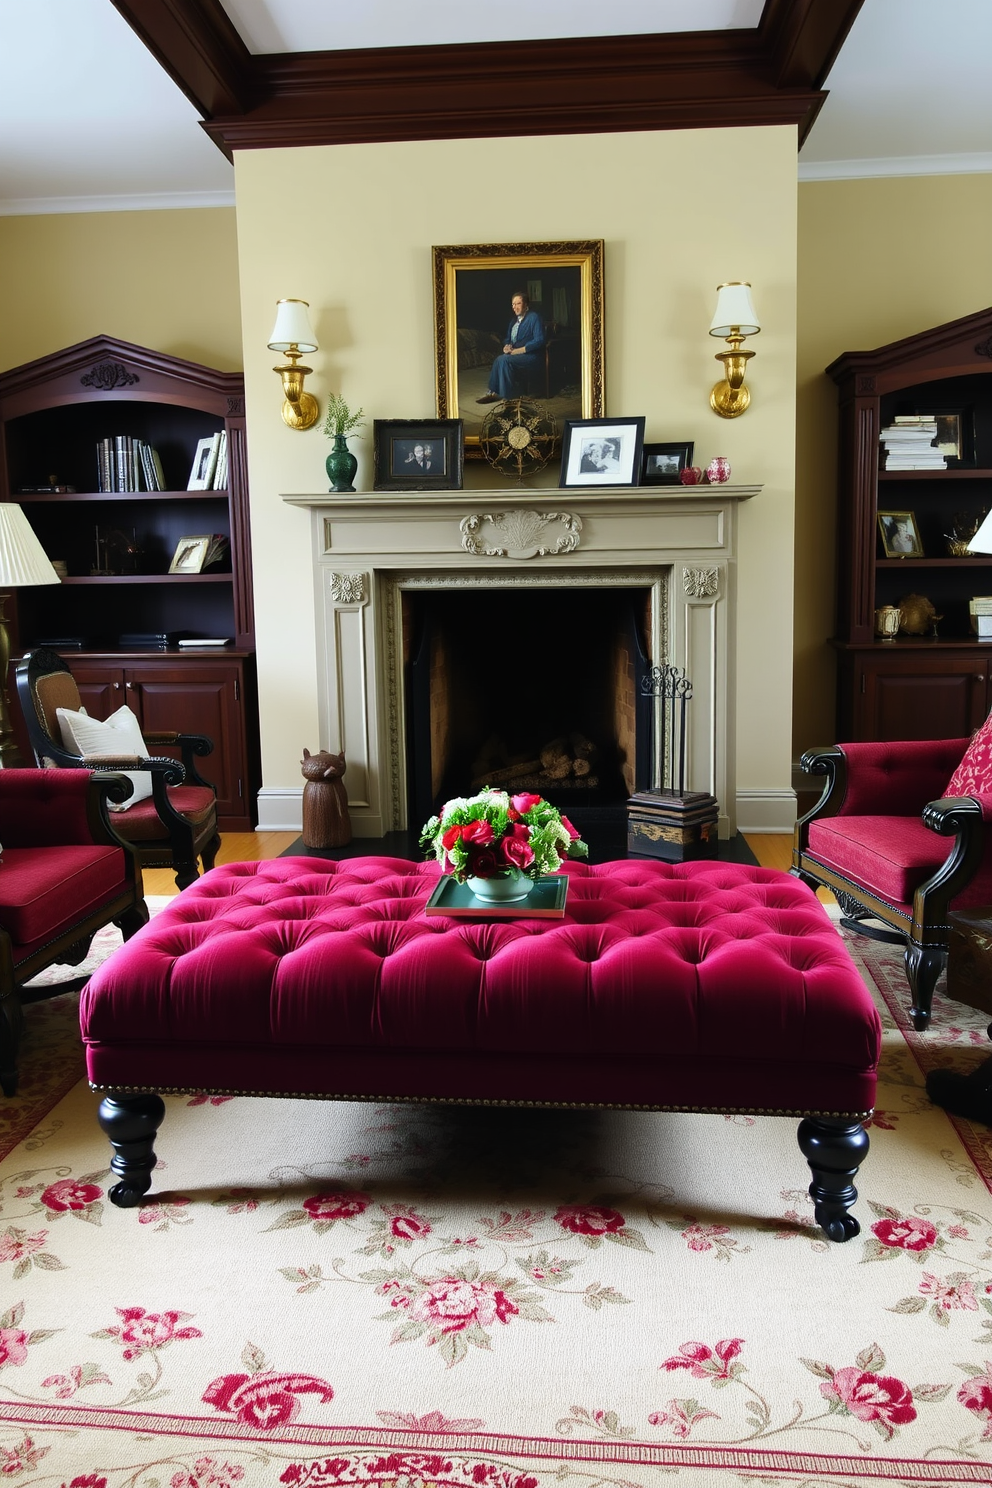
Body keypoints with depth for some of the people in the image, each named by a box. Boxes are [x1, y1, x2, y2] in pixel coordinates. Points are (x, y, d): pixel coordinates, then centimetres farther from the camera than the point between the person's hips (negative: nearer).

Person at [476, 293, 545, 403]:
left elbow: (539, 341, -18)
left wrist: (517, 350, -20)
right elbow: (508, 339, 24)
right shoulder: (514, 320, 16)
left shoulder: (534, 317, -8)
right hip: (515, 353, 7)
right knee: (498, 359, -20)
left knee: (504, 360, -28)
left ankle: (507, 396, -23)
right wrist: (506, 346, -3)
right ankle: (493, 392, -21)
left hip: (532, 356, -7)